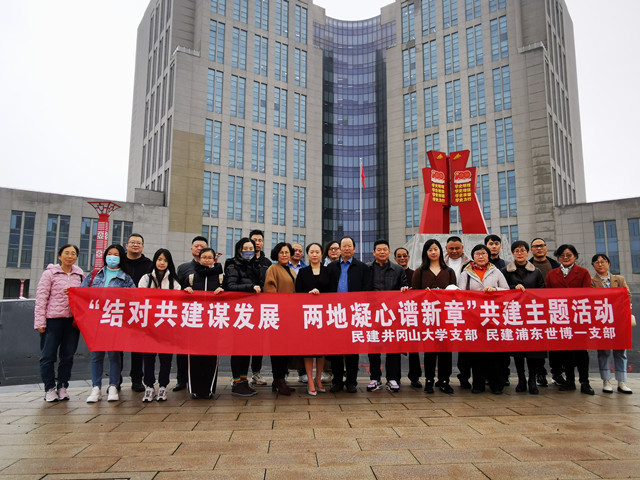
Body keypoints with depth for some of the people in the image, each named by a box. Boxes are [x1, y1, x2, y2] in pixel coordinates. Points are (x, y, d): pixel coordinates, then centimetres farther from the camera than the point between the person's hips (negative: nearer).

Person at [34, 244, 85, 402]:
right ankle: (49, 388, 14)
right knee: (48, 355, 2)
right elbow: (41, 298, -3)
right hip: (52, 319, -3)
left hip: (72, 320, 3)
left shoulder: (80, 275, 9)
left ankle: (62, 386, 21)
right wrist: (40, 322, -8)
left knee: (68, 355, 8)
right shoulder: (50, 273, -1)